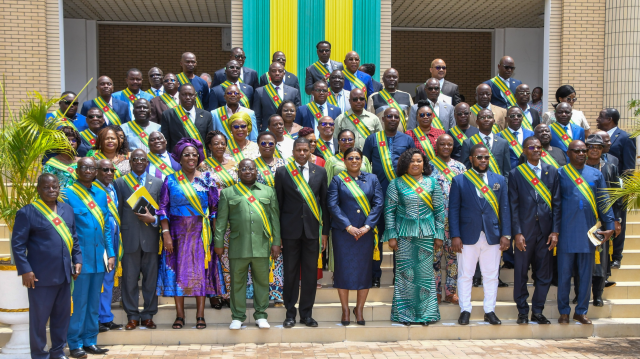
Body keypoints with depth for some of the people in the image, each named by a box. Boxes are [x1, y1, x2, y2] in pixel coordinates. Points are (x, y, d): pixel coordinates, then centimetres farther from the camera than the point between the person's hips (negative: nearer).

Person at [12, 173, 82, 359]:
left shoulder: (67, 209, 11)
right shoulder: (27, 212, -7)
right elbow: (18, 244, -8)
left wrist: (77, 260, 9)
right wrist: (25, 270, -13)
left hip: (64, 274, 5)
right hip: (41, 276, -5)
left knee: (62, 316, 13)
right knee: (39, 318, 5)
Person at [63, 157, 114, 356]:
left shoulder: (101, 195, 11)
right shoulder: (67, 194, -6)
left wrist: (111, 254, 8)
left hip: (98, 258, 5)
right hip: (80, 258, -5)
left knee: (94, 302, 11)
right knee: (78, 301, 0)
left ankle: (90, 341, 19)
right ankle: (75, 344, 10)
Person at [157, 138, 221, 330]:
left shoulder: (207, 179, 5)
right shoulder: (171, 180, 4)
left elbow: (215, 207, 4)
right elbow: (163, 208, 2)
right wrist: (166, 233, -8)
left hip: (201, 232, 0)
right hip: (178, 231, 0)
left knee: (201, 270, -1)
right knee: (178, 270, 0)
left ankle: (200, 315, 5)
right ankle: (179, 315, 8)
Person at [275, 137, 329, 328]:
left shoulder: (320, 172, 6)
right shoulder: (282, 172, 2)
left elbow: (324, 203, 8)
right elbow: (278, 203, 3)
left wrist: (325, 232, 4)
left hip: (312, 229, 1)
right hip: (290, 230, -1)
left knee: (310, 273, 5)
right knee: (290, 272, 4)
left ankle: (306, 313, 16)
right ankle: (290, 313, 14)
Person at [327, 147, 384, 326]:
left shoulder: (372, 179, 8)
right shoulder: (337, 180, 4)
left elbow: (379, 204, 0)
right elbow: (332, 205, -5)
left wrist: (367, 226, -11)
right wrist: (348, 226, -14)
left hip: (366, 232, 2)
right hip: (343, 232, -1)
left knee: (364, 269, 3)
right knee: (343, 269, 0)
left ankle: (359, 308, 16)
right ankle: (345, 309, 11)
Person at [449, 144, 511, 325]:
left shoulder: (499, 180, 9)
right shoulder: (459, 180, 2)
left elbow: (504, 208, 7)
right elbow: (453, 210, -2)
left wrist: (505, 234, -1)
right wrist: (455, 236, -9)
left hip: (493, 236, 2)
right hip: (468, 236, -2)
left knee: (491, 276, 7)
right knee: (465, 275, 4)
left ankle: (489, 311, 18)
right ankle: (465, 310, 15)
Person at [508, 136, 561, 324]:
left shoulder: (552, 172, 8)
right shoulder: (516, 173, 1)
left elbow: (557, 203, 5)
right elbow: (513, 206, -2)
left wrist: (555, 231, -2)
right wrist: (517, 233, -9)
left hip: (545, 231, 2)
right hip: (524, 232, -2)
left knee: (544, 274, 7)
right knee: (521, 273, 5)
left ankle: (537, 311, 20)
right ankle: (522, 312, 18)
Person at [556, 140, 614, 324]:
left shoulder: (596, 174, 9)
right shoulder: (560, 174, 0)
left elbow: (603, 201, 10)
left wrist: (609, 225, 2)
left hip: (588, 232, 3)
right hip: (567, 232, -2)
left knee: (586, 274, 8)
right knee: (564, 273, 4)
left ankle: (581, 311, 20)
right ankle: (564, 312, 16)